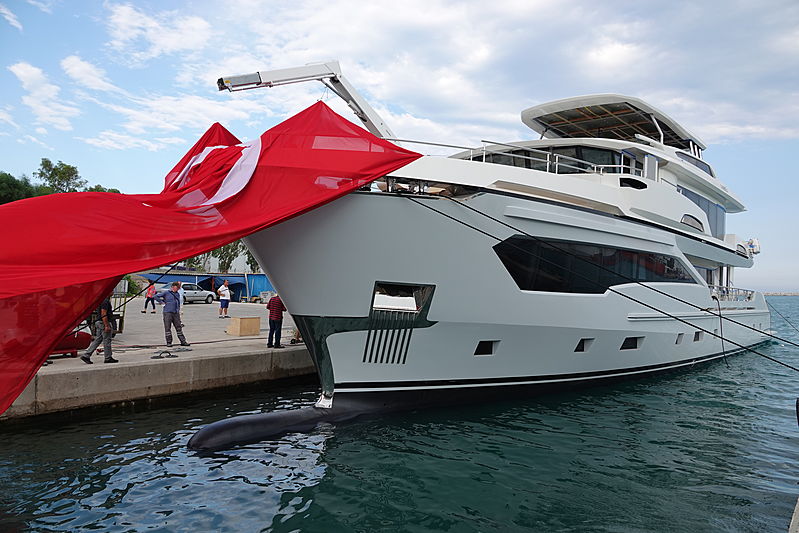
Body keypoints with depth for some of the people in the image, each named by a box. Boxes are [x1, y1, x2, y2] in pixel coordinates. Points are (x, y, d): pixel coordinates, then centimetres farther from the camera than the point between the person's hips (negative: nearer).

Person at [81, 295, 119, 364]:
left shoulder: (102, 300, 15)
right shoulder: (105, 301, -18)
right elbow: (103, 314, -22)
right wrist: (107, 326, -23)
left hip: (99, 322, 10)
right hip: (104, 323, -10)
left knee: (97, 340, 12)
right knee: (107, 341, -1)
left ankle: (86, 356, 10)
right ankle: (108, 358, 7)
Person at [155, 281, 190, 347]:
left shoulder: (177, 294, 14)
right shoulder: (166, 293, -1)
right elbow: (156, 296, -1)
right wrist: (162, 302, -4)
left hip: (176, 313, 5)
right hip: (167, 313, -5)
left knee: (179, 327, 5)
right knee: (167, 328, 1)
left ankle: (183, 341, 8)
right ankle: (169, 342, 7)